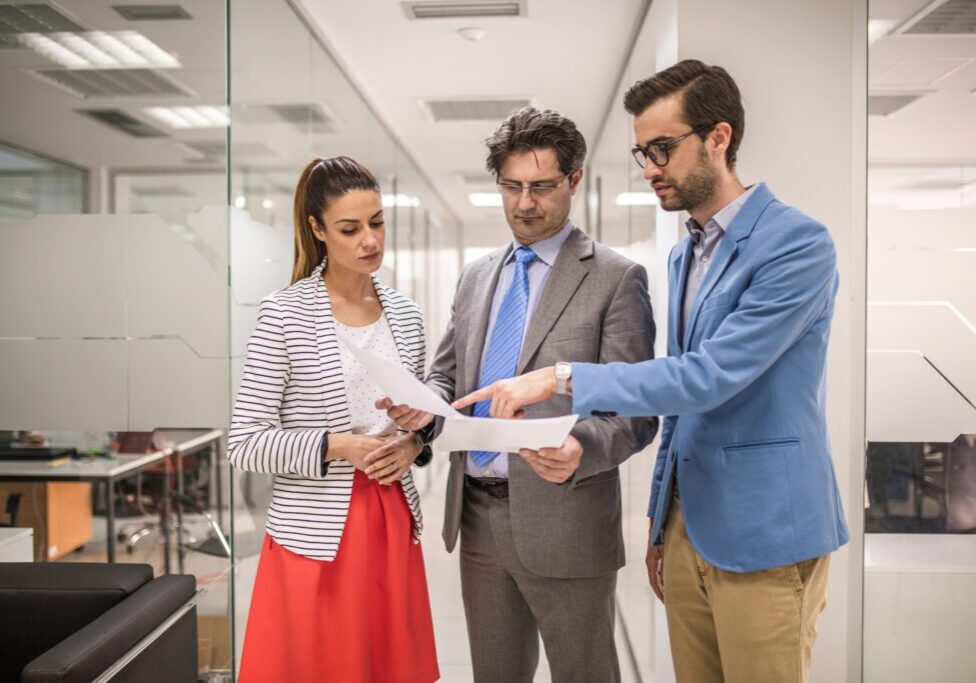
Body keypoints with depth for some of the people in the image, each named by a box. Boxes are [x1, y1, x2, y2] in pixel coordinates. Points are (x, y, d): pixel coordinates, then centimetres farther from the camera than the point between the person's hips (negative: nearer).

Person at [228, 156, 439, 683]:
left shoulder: (405, 314, 5)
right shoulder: (284, 314, -10)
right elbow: (243, 444, -9)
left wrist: (415, 443, -5)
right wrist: (335, 446, -20)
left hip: (394, 523, 5)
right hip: (315, 533, -4)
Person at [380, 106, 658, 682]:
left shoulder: (616, 279, -8)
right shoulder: (477, 276, 12)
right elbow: (449, 375, 15)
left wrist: (582, 450, -32)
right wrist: (426, 403, -8)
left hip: (562, 520, -5)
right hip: (477, 515, 6)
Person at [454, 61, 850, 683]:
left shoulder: (798, 244, -14)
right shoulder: (684, 255, 13)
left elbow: (711, 376, -23)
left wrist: (563, 379, -24)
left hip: (764, 535, -7)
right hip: (687, 521, 7)